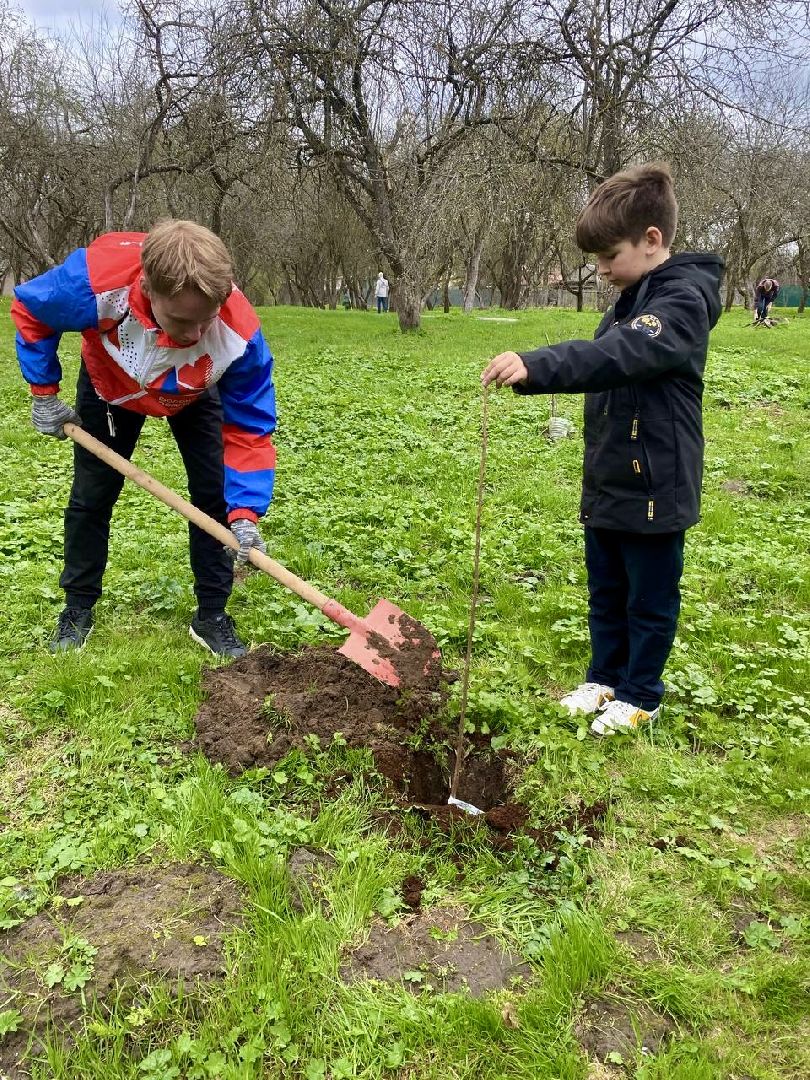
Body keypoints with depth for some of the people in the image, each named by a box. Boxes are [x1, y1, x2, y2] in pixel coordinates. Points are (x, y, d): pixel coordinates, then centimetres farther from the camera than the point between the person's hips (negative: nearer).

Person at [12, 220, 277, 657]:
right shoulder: (96, 280, -43)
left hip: (193, 396, 0)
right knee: (91, 497, 6)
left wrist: (245, 512, -41)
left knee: (214, 495, -7)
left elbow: (249, 430, -31)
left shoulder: (239, 333, -42)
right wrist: (43, 393, -15)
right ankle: (78, 610, 24)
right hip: (110, 386, 0)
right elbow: (29, 309, -19)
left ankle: (211, 616, 8)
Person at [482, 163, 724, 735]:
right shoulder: (629, 303, 11)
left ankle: (640, 696, 24)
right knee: (605, 593, 18)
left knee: (650, 600, 8)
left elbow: (619, 354, -37)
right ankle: (605, 679, 34)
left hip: (654, 489, -8)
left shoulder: (684, 301, -18)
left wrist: (534, 365, -47)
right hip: (607, 484, 9)